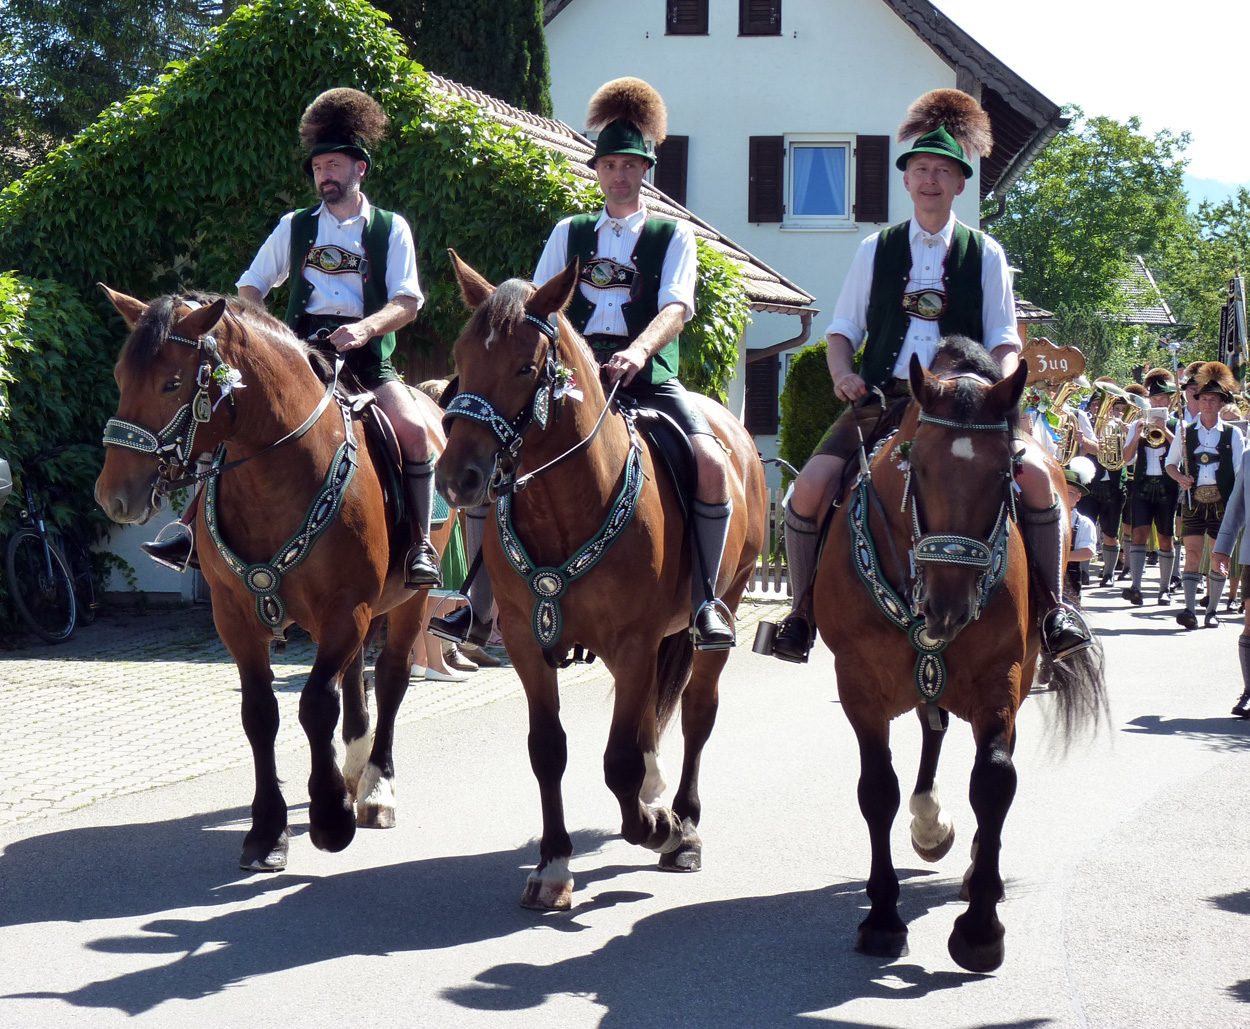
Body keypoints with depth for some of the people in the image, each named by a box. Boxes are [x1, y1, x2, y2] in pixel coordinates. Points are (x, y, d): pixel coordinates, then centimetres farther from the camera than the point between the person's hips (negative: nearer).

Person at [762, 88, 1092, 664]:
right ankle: (801, 611, -3)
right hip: (881, 400, 1)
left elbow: (1004, 340, 6)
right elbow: (842, 329, 13)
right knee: (811, 484, -23)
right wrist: (843, 373, -7)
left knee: (1035, 472, -25)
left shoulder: (985, 254, 8)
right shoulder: (876, 250, 11)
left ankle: (1052, 606, -10)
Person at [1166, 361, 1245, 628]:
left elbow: (1240, 472, 4)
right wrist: (1180, 477, -6)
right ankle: (1190, 609, -16)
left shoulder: (1233, 434, 4)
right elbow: (1170, 464, 15)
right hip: (1193, 499, 0)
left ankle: (1212, 610, 14)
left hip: (1222, 502, 0)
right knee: (1192, 554, -10)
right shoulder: (1185, 433, 7)